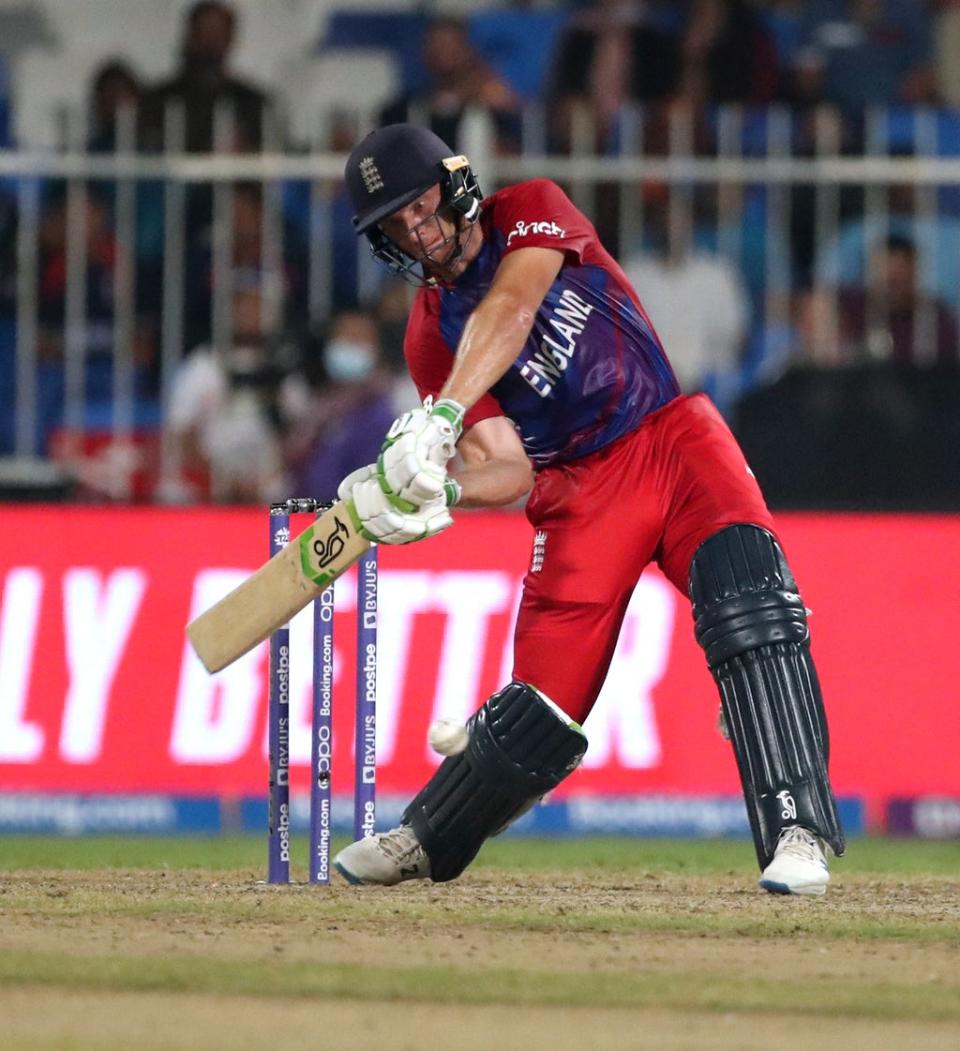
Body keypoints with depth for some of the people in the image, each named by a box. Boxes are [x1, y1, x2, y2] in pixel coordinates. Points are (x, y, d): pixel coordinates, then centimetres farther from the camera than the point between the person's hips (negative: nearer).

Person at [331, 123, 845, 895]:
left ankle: (796, 827, -33)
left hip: (674, 436, -2)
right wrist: (438, 492, -28)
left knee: (748, 594, -28)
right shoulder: (431, 337, 6)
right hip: (580, 489, 2)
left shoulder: (529, 212, 0)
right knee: (544, 701, -4)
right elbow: (507, 469, -5)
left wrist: (440, 418, -36)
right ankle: (424, 844, 21)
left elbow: (508, 312, -22)